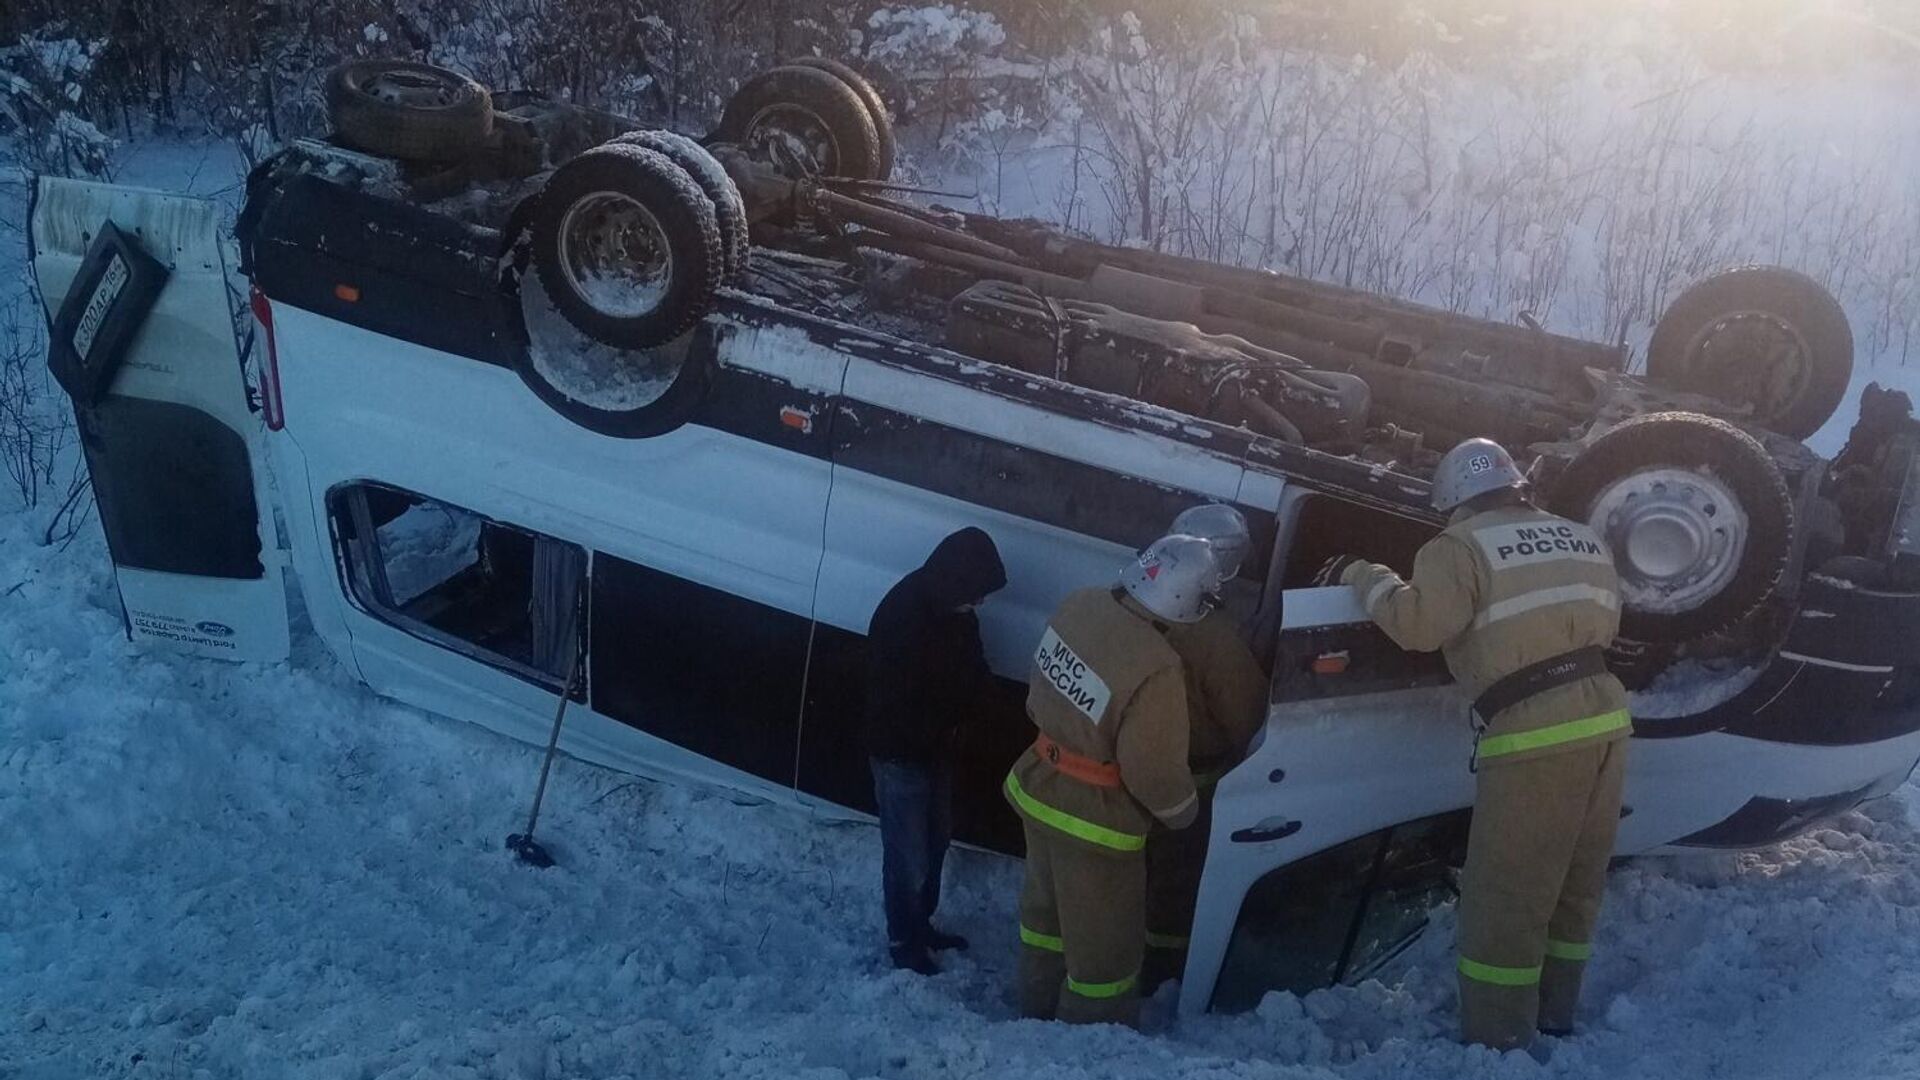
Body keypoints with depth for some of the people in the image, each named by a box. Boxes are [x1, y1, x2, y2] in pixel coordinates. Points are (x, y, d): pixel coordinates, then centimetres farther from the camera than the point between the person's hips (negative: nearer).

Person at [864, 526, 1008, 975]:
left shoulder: (954, 609, -5)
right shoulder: (901, 615, -30)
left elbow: (972, 676, 4)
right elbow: (894, 701, -26)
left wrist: (953, 720, -13)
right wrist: (942, 728, -13)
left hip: (937, 748, 8)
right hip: (901, 752, -8)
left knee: (935, 842, 21)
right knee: (908, 855, 3)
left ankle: (921, 924, 39)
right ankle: (903, 942, 21)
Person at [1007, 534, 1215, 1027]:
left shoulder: (1080, 605, -14)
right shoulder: (1156, 669, -34)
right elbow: (1154, 772, -23)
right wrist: (1184, 811, -3)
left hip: (1041, 789, 8)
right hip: (1095, 821, -8)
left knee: (1046, 908, 29)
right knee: (1103, 941, 15)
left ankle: (1038, 1010, 50)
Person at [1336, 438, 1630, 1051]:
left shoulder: (1462, 546, -6)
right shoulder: (1583, 540, 16)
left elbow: (1418, 623, -17)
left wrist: (1368, 579, -1)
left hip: (1535, 736, -8)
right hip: (1605, 719, 8)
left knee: (1503, 897, 3)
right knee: (1576, 883, 19)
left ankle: (1497, 1040, 9)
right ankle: (1554, 1015, 32)